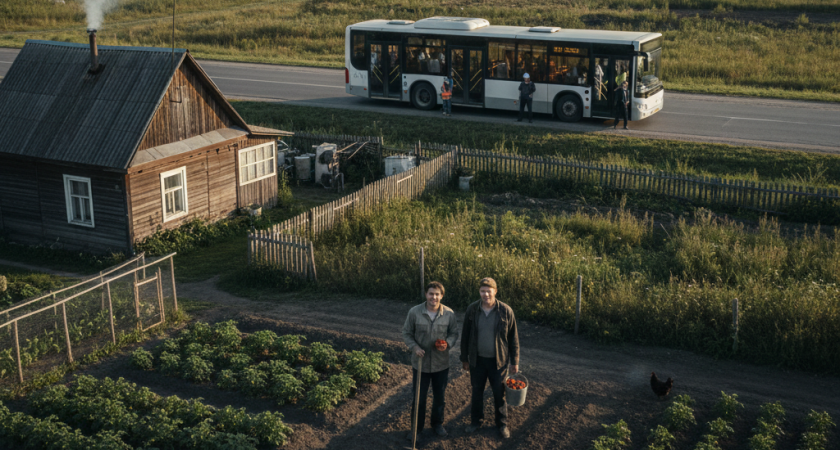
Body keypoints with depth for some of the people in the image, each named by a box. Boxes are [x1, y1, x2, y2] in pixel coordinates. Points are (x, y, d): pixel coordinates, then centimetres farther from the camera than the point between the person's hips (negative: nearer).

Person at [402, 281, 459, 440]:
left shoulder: (449, 313, -11)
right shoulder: (414, 312, -15)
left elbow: (454, 333, 2)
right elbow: (406, 333, -4)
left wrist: (448, 344, -18)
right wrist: (414, 347, -20)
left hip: (441, 364, 1)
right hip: (421, 363, -1)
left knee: (439, 396, 19)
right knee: (418, 397, 11)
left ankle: (437, 423, 42)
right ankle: (417, 427, 31)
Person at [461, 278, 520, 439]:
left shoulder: (506, 311, -13)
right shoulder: (472, 310, -7)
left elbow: (513, 337, -4)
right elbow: (465, 336, 3)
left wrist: (515, 361, -1)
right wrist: (464, 359, 5)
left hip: (498, 361, -2)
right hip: (477, 360, 2)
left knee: (499, 393, 10)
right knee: (477, 391, 16)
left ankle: (502, 424, 29)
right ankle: (476, 420, 35)